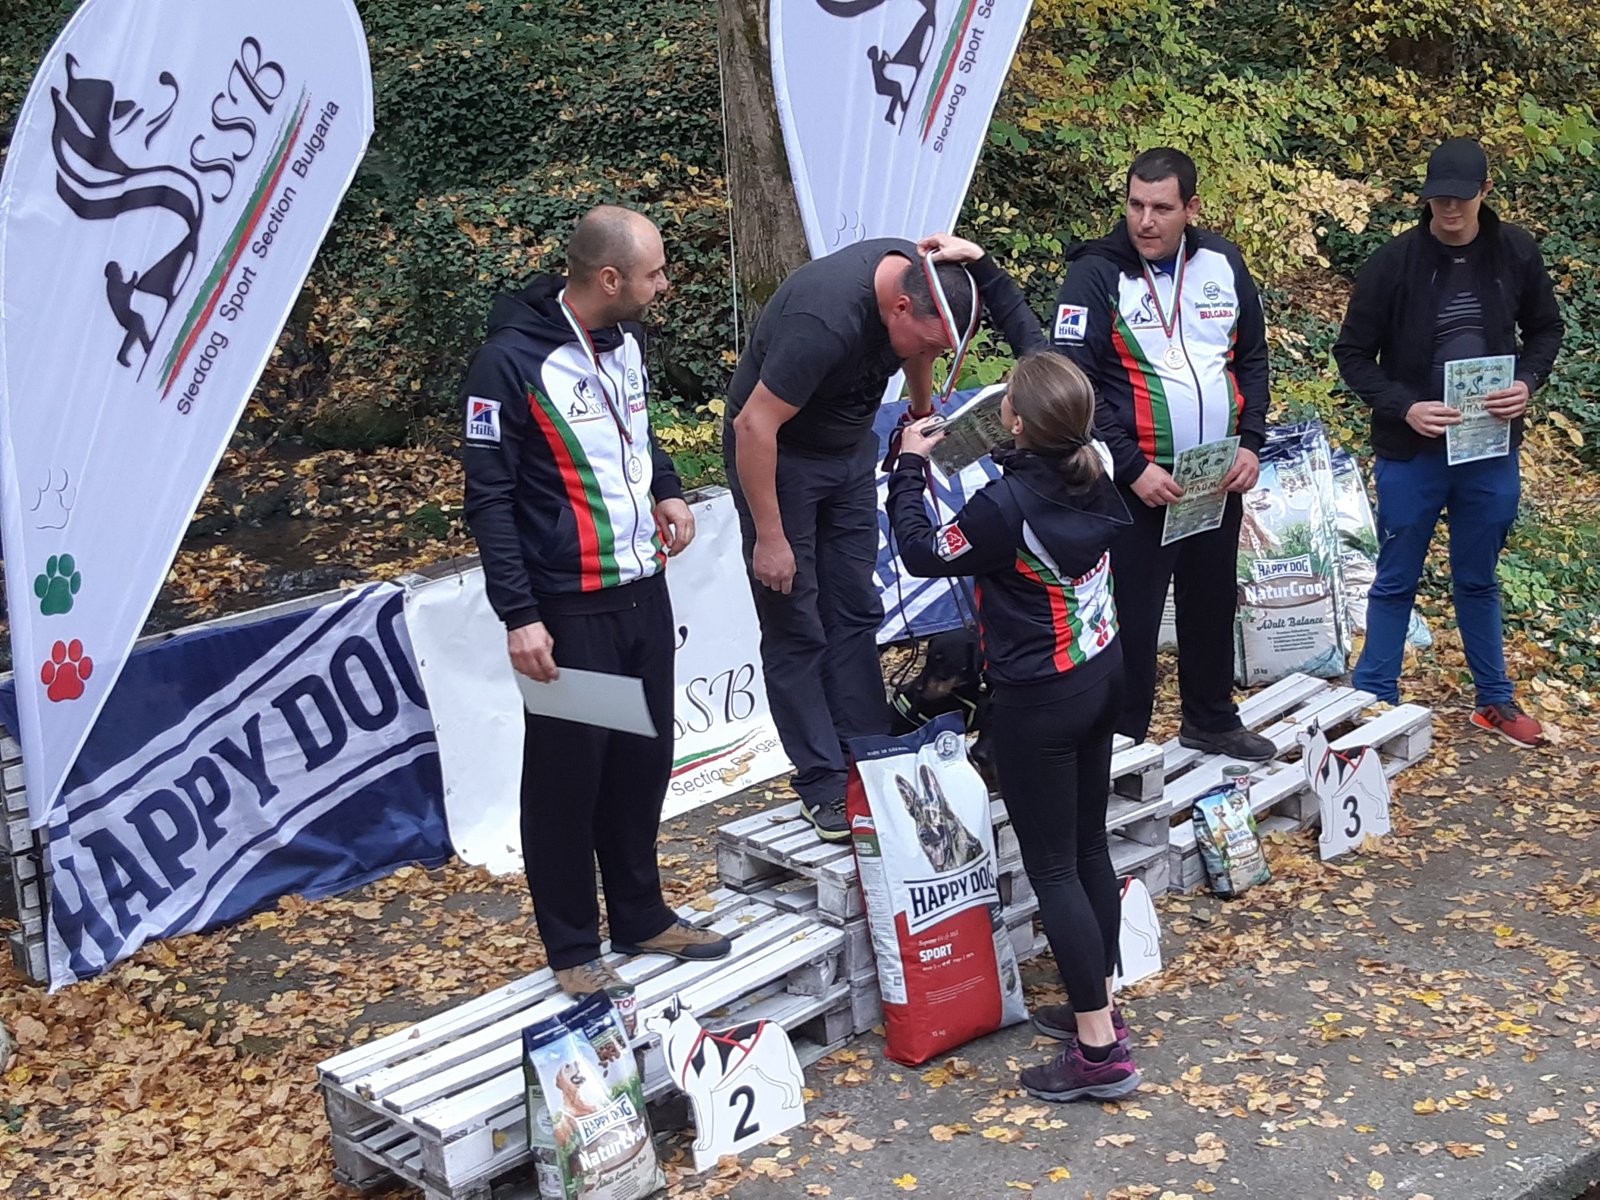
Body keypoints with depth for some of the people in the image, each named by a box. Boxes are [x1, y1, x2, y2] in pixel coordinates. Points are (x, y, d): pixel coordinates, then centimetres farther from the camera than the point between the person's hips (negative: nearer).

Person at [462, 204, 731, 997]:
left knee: (643, 762, 15)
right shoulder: (511, 360, -16)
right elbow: (490, 499, -14)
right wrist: (518, 616, -18)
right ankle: (572, 949, 18)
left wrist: (667, 490, 5)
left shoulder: (626, 338, 8)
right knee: (567, 776, 4)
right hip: (569, 608, -7)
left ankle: (641, 918, 32)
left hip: (644, 590, 7)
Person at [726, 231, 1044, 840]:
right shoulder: (824, 318, -36)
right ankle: (823, 783, 3)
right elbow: (755, 426, -31)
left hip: (849, 448, 7)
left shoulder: (921, 278, -13)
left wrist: (924, 413, 27)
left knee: (856, 614, 7)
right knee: (795, 629, -4)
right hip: (774, 453, -7)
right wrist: (770, 537, -25)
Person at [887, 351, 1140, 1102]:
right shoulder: (1093, 473, -3)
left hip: (1040, 699, -8)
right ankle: (1097, 1006, 30)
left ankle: (1099, 1049, 3)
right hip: (1102, 674, 8)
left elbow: (921, 553, -10)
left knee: (1051, 866, 0)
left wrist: (909, 468, 2)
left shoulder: (1008, 505, -25)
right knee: (1089, 848, 18)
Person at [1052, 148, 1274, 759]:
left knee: (1213, 604, 18)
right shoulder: (1096, 273, -11)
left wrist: (1251, 443, 2)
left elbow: (1252, 359, 14)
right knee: (1132, 616, -1)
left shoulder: (1223, 263, 5)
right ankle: (1122, 740, 14)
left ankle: (1211, 720, 36)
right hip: (1139, 483, -5)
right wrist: (1132, 467, -19)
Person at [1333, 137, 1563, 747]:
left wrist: (1527, 382, -9)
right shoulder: (1394, 262, -12)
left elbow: (1546, 330, 10)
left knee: (1478, 580, 17)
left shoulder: (1516, 253, -3)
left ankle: (1495, 700, 30)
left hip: (1491, 450, 3)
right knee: (1396, 580, 8)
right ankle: (1374, 704, 19)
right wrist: (1403, 407, -19)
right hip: (1411, 452, -2)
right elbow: (1353, 353, -6)